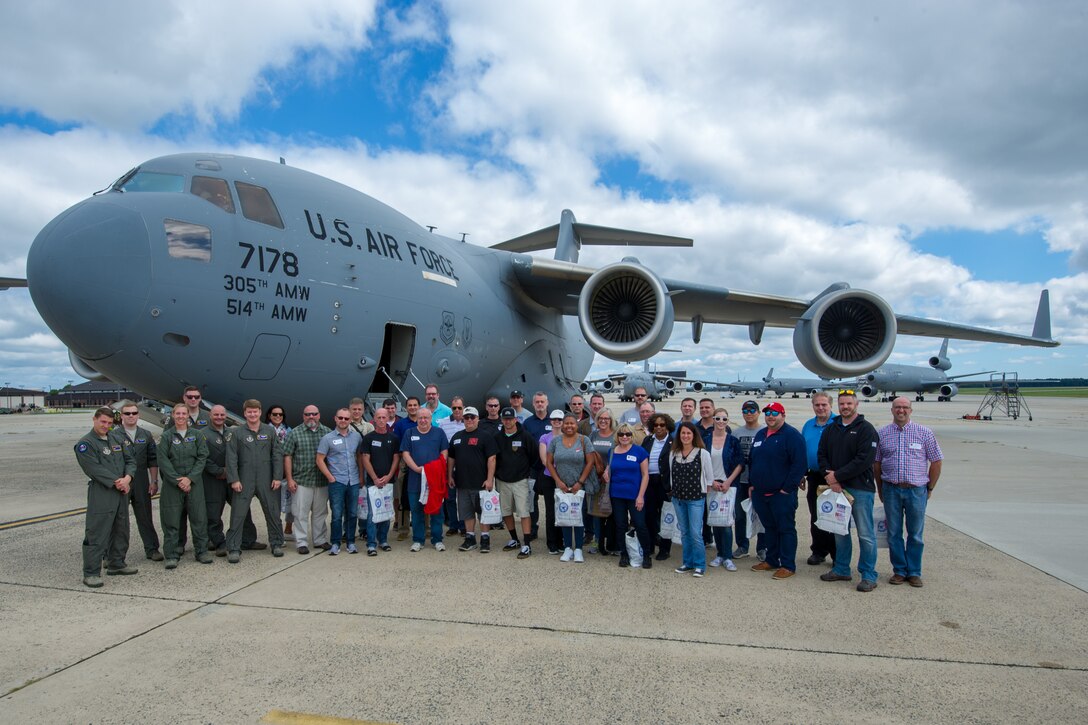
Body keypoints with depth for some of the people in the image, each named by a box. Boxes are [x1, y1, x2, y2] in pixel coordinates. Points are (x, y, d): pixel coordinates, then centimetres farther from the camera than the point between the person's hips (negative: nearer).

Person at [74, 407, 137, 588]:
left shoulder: (118, 438, 12)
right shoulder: (85, 444, -6)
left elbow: (130, 460, 9)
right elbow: (95, 469, -14)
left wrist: (127, 478, -10)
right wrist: (117, 483, -14)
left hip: (122, 492, 7)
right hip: (101, 493, -7)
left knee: (121, 531, 16)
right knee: (96, 534, -7)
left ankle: (116, 564, 30)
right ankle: (91, 573, 0)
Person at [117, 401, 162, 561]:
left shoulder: (146, 435, 9)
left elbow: (153, 461, 9)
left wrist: (154, 481, 3)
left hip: (141, 483, 2)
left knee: (145, 518, 8)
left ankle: (152, 549, 16)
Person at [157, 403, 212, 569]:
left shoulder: (197, 435, 6)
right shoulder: (166, 436, 2)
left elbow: (202, 458, 1)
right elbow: (163, 460, -4)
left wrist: (190, 478, -10)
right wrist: (178, 481, -12)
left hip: (194, 483, 1)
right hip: (172, 484, -1)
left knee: (199, 517, 3)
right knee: (171, 519, 1)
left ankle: (202, 551, 14)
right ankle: (171, 555, 10)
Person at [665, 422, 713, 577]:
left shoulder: (702, 453, -8)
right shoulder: (673, 454, 4)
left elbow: (709, 477, -1)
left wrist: (703, 492, 2)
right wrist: (673, 491, 11)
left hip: (696, 499, -4)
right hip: (678, 499, 4)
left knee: (695, 533, -7)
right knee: (684, 532, 12)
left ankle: (699, 565, 7)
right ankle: (688, 562, 23)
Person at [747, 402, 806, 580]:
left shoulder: (792, 435, -11)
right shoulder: (760, 435, 14)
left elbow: (799, 464, -17)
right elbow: (752, 461, 22)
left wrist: (787, 488, -17)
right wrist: (752, 483, 14)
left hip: (782, 494, -7)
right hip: (760, 493, 8)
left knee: (786, 529, 1)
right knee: (769, 527, 16)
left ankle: (788, 566, 9)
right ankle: (771, 560, 27)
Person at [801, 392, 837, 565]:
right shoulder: (808, 426, 10)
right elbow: (802, 452, 15)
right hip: (814, 477, 5)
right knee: (815, 518, 11)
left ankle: (838, 555, 12)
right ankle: (819, 551, 23)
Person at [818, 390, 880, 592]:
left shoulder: (866, 429, -5)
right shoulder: (830, 430, 13)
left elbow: (865, 459, -14)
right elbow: (821, 454, 9)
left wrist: (837, 476, -14)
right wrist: (830, 478, -8)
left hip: (860, 489, -6)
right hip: (837, 488, 6)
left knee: (865, 534, -1)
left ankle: (868, 575, 9)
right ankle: (841, 569, 25)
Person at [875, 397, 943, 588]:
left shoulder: (924, 433, 1)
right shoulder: (882, 434, 4)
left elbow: (936, 461, 6)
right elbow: (876, 463, 9)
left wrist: (930, 488, 6)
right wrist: (880, 490, 9)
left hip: (917, 490, -1)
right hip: (891, 490, 1)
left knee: (915, 534, 7)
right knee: (894, 534, 7)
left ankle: (914, 572, 19)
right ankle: (899, 571, 19)